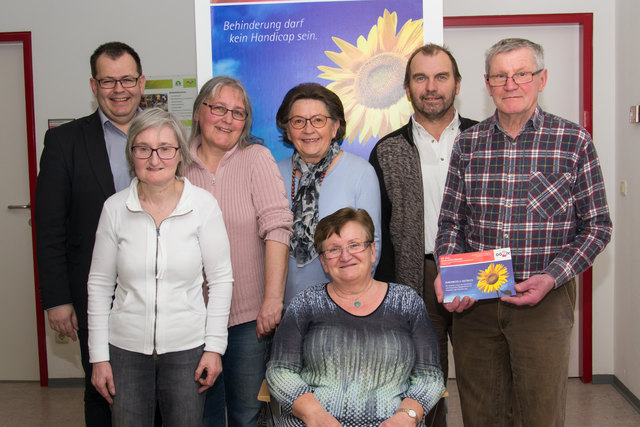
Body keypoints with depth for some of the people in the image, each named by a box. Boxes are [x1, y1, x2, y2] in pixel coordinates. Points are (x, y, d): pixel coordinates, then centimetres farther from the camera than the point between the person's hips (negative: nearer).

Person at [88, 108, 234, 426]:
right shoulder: (115, 208, -2)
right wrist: (99, 356, 3)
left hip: (186, 349, -1)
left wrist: (215, 346, -4)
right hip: (126, 348, 1)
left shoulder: (203, 205, -6)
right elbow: (99, 284, 4)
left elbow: (221, 279, -2)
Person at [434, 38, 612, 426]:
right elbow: (450, 221, 9)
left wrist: (551, 278, -14)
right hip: (473, 301, 2)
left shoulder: (574, 142, -3)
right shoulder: (468, 144, 5)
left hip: (545, 301, -2)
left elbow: (597, 227, 0)